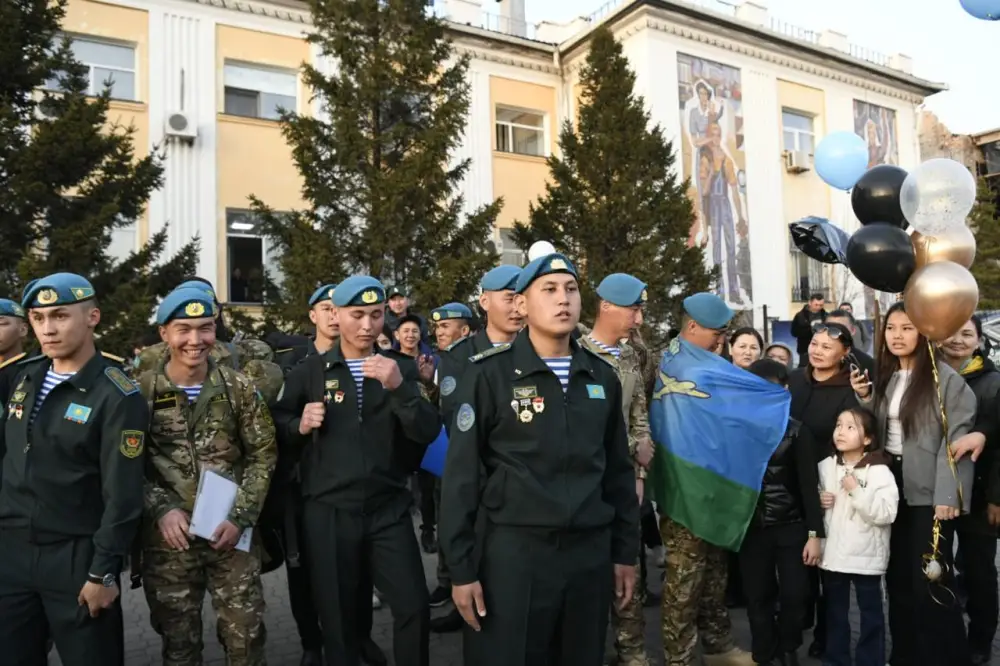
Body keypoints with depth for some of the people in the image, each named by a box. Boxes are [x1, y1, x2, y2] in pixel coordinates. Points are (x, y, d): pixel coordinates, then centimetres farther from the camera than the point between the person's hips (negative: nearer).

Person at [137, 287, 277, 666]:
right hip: (168, 535, 0)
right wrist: (162, 509, -13)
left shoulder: (238, 388, -1)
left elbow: (263, 455, 1)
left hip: (230, 531, 0)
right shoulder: (141, 391, -3)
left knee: (245, 635, 6)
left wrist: (240, 517, -8)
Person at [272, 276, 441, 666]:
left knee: (414, 607, -3)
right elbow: (278, 428, 9)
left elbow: (428, 433, -7)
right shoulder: (309, 371, 3)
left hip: (389, 509, 0)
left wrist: (399, 387, -22)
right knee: (336, 617, 11)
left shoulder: (401, 368, 5)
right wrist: (300, 426, -12)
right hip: (328, 512, 0)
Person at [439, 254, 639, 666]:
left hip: (590, 552, 5)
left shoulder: (602, 377, 6)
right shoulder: (490, 374, -8)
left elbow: (618, 471, 12)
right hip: (514, 550, -4)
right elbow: (461, 474, -8)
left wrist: (625, 551, 11)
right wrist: (461, 567, -8)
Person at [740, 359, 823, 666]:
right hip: (752, 528, 1)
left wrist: (814, 533, -7)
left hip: (791, 527, -1)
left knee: (794, 594, 0)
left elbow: (808, 484, -3)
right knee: (758, 598, 6)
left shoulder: (797, 431, -1)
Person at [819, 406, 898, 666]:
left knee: (870, 613, 11)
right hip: (833, 553, 4)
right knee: (835, 612, 17)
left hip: (866, 556, -4)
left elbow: (887, 513, -20)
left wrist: (857, 491, -24)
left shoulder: (879, 471, -12)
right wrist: (819, 500, -4)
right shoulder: (825, 467, 3)